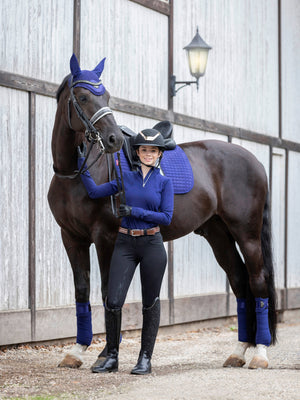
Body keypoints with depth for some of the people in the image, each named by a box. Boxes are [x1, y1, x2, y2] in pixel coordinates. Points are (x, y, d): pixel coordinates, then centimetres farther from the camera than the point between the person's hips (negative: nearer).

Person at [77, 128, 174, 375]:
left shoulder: (164, 183, 1)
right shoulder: (126, 179, 9)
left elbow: (166, 217, -6)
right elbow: (94, 192, 10)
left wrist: (135, 211, -13)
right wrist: (81, 162, 8)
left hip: (152, 245, -2)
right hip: (125, 244, 2)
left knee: (150, 302, 4)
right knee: (113, 301, -6)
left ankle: (145, 359, 12)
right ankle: (112, 357, 7)